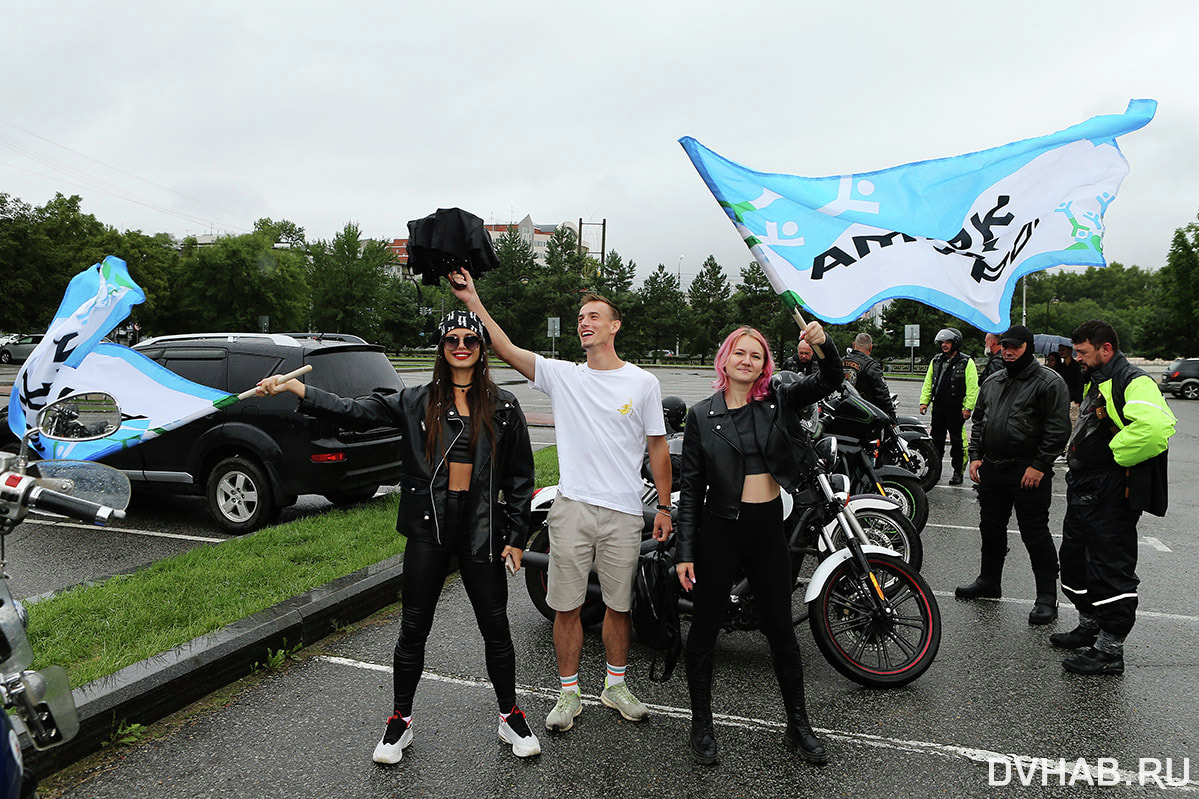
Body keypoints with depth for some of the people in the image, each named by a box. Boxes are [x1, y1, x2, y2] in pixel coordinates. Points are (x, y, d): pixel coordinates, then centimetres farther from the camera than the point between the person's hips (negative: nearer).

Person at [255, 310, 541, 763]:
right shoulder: (416, 401, 3)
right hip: (428, 529, 1)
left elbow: (519, 478, 4)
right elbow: (355, 413, -5)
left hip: (481, 530, 0)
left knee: (495, 627, 8)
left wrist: (516, 536, 0)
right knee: (413, 628, 9)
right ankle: (400, 721, 29)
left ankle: (511, 717, 28)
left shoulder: (502, 407, 1)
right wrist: (292, 388, -15)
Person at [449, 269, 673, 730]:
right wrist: (473, 302, -15)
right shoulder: (562, 376, 3)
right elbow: (507, 350, -7)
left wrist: (664, 506, 5)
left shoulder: (643, 382, 2)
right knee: (567, 606, 7)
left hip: (623, 512, 0)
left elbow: (657, 446, 6)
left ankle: (615, 685, 33)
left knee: (619, 605, 13)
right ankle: (569, 694, 23)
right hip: (572, 507, 0)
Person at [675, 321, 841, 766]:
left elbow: (830, 381, -6)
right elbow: (691, 489, -2)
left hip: (768, 528, 2)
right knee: (705, 629, 8)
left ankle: (798, 725, 29)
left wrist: (824, 344, -27)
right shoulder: (702, 415, -2)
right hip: (719, 529, -2)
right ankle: (701, 726, 27)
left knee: (781, 630, 12)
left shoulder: (778, 402, 4)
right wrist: (685, 552, -5)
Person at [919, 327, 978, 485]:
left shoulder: (966, 362, -4)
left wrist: (968, 407, -15)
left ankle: (958, 473, 9)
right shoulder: (936, 361, 13)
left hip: (956, 410, -5)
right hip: (938, 408, 5)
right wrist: (924, 401, 7)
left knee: (957, 442, 0)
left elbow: (972, 388, -9)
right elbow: (928, 383, 16)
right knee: (936, 440, 11)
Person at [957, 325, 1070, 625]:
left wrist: (1039, 466, -16)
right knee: (991, 529, 17)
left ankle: (1047, 598, 6)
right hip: (991, 470, 7)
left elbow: (1058, 429, -12)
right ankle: (989, 581, 32)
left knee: (1035, 535, -3)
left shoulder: (1049, 382, -6)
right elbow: (978, 420, 21)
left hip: (1029, 473, -7)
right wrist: (975, 456, 9)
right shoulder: (991, 382, 15)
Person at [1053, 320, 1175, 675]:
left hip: (1112, 497, -11)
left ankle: (1110, 651, 6)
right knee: (1074, 561, 18)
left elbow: (1156, 426, -36)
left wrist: (1114, 455, -23)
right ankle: (1090, 627, 34)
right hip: (1083, 491, 11)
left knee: (1110, 569, -3)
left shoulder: (1133, 381, -16)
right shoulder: (1097, 382, 17)